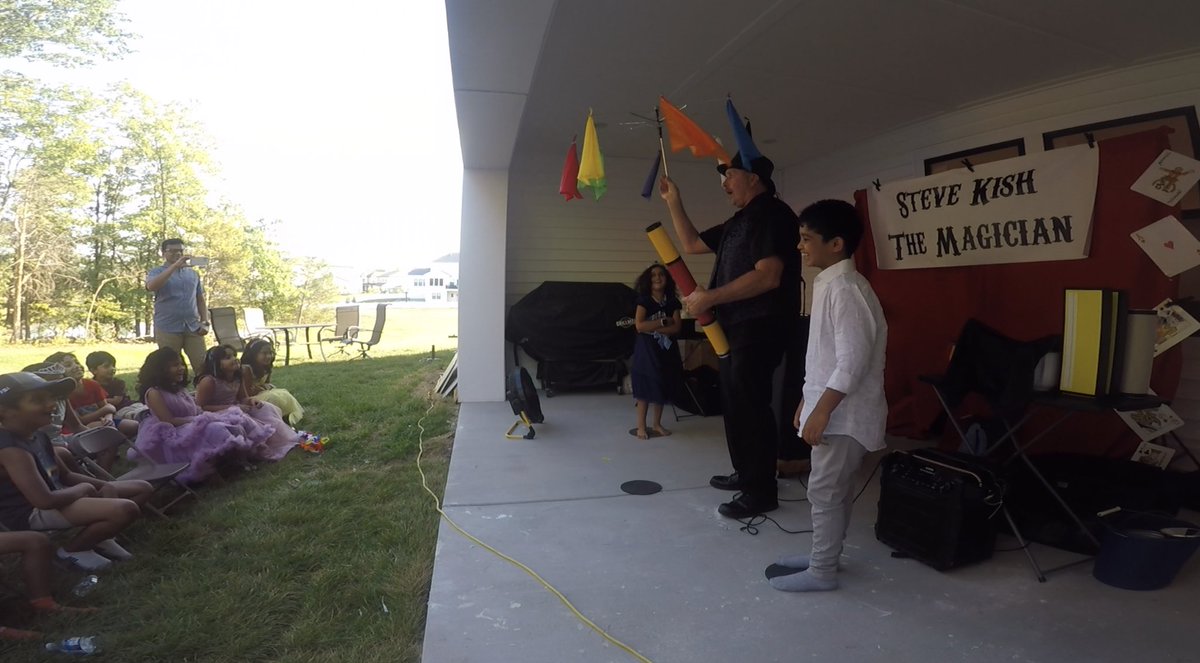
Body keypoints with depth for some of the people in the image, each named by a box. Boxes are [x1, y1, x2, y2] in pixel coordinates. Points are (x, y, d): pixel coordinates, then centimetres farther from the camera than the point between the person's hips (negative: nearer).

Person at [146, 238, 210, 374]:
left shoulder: (193, 274, 15)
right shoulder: (156, 272, 4)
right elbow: (151, 286, -20)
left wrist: (205, 322, 5)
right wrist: (175, 266, -24)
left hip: (193, 328, 3)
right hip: (168, 329, -3)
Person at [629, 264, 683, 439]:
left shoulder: (673, 302, 3)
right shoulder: (644, 300, -6)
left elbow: (677, 327, -7)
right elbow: (639, 326, -18)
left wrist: (651, 327, -15)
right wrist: (663, 322, -14)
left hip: (666, 350, 4)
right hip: (647, 350, -4)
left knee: (662, 389, 10)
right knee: (645, 388, 0)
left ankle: (657, 424, 23)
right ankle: (641, 426, 9)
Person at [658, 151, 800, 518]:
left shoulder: (772, 214, -12)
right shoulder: (738, 221, 18)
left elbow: (768, 276, -24)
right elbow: (691, 244, 25)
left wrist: (710, 297, -22)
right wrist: (674, 203, 18)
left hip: (759, 327, -10)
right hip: (736, 326, 10)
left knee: (749, 404, -6)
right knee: (733, 401, 15)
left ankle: (761, 491, 5)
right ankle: (745, 473, 29)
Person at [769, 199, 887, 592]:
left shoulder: (846, 289, -20)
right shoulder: (828, 285, 11)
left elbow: (853, 360, -25)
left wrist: (821, 411, -23)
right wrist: (809, 400, 20)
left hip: (843, 412, -10)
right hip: (834, 407, 10)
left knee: (825, 490, 0)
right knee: (834, 488, 19)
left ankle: (821, 572, 14)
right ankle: (825, 554, 33)